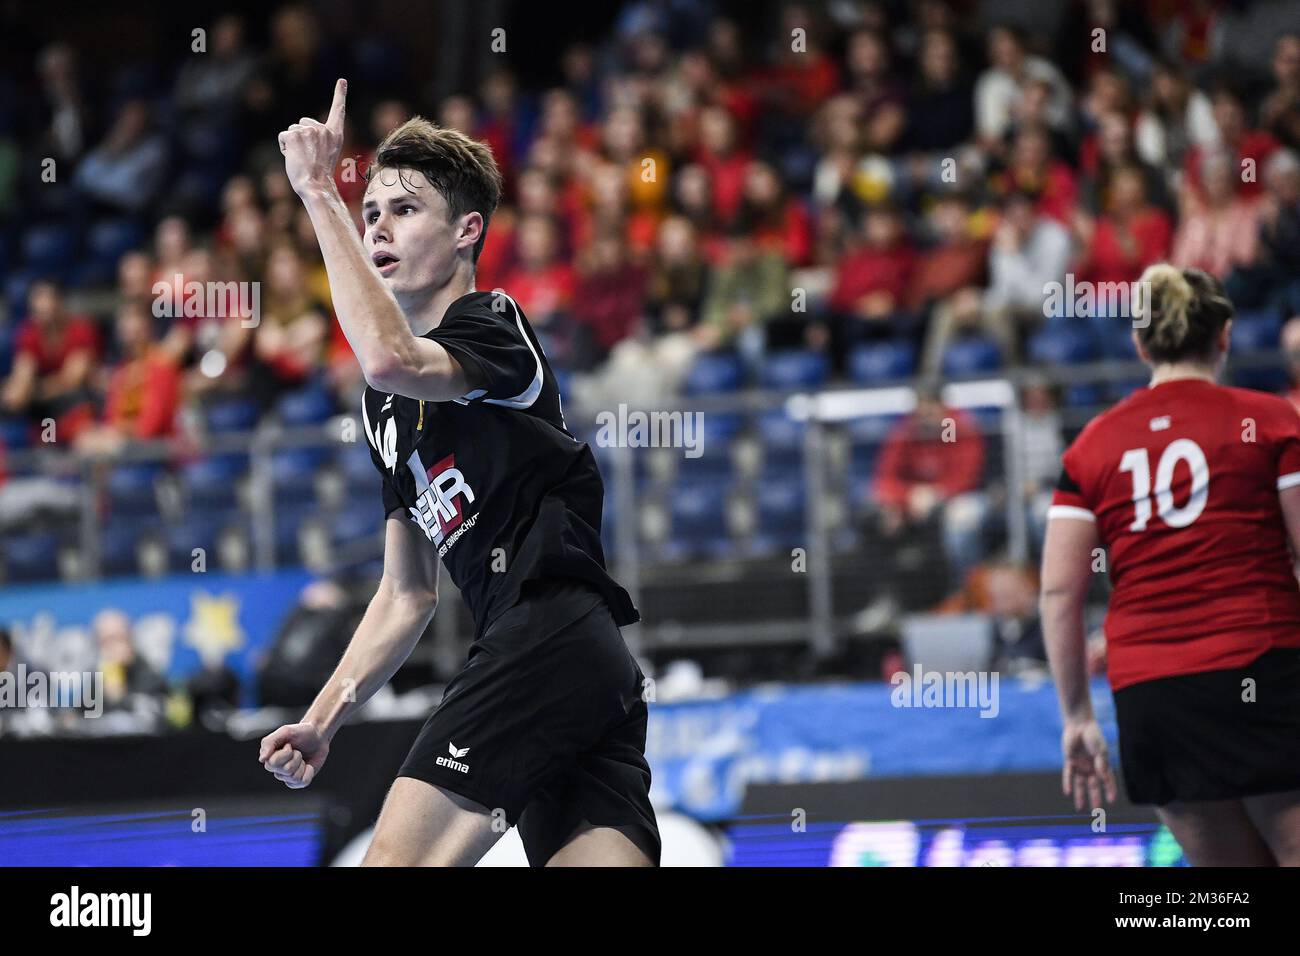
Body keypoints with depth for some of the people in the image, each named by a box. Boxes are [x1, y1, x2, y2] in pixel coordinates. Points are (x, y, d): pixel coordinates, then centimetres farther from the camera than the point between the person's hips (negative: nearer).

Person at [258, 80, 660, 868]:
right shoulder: (389, 408, 26)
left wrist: (318, 194, -19)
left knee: (396, 862, -17)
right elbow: (408, 595, 30)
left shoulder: (492, 325, -1)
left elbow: (389, 359, -25)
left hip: (549, 637, -9)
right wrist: (323, 719, 20)